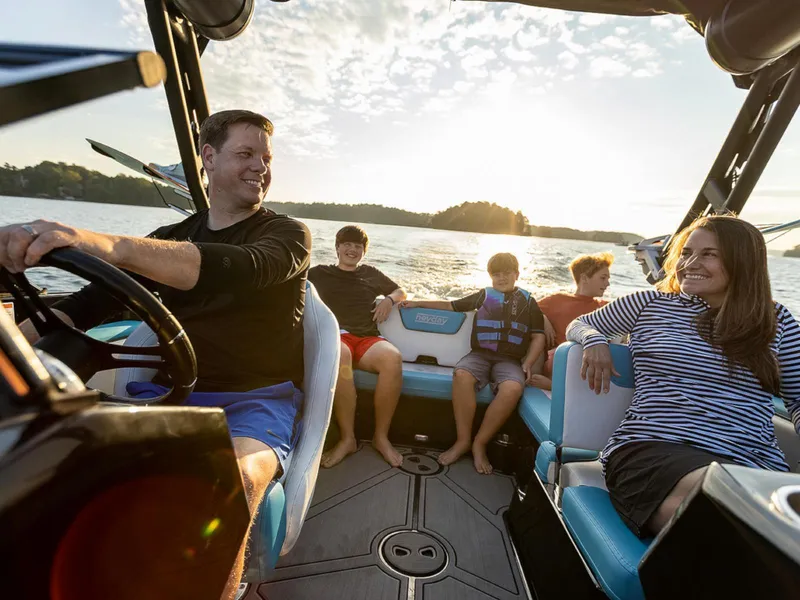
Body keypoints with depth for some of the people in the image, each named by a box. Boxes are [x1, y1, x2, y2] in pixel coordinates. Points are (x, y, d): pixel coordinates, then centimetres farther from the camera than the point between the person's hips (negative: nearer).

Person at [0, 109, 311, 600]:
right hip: (171, 393, 5)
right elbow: (89, 303, 8)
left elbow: (242, 269, -22)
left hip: (257, 399, -4)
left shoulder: (288, 234, 2)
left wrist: (109, 245, -34)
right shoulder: (170, 240, 17)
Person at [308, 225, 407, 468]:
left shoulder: (371, 273, 25)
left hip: (367, 339, 2)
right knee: (340, 355, -40)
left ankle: (381, 436, -17)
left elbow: (401, 292, 32)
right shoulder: (320, 272, 21)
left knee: (393, 357, -33)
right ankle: (347, 438, -26)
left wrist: (389, 300, 12)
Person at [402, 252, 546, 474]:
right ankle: (463, 440, -18)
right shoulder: (484, 295, 17)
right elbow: (451, 305, 22)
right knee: (462, 375, -34)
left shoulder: (528, 301, 16)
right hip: (479, 354, 1)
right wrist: (417, 303, 21)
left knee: (513, 388, -34)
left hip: (509, 360, 0)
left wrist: (528, 364, -4)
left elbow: (538, 336, 13)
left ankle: (479, 443, -16)